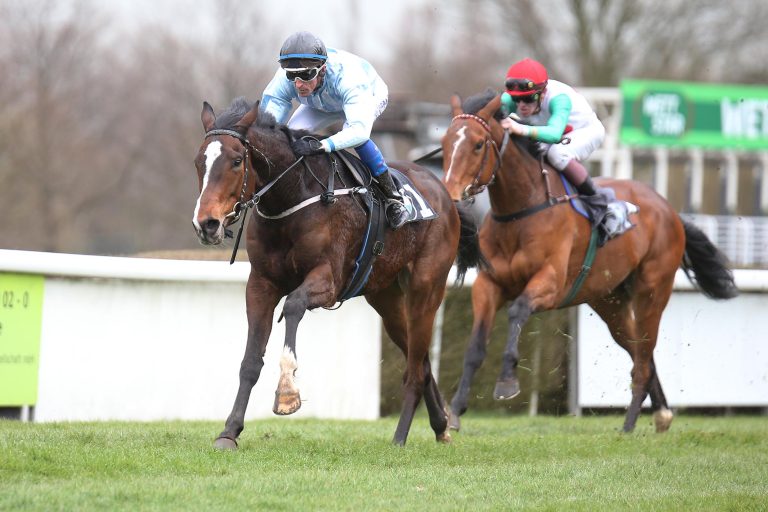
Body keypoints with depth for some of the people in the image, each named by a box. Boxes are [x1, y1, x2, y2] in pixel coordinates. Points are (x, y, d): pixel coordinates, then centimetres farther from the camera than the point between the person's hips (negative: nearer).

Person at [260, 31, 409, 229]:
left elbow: (360, 130, -59)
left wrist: (321, 146, -73)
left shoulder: (346, 77, -49)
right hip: (321, 105, 4)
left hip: (372, 95, -4)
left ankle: (393, 196, -22)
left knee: (351, 131, -36)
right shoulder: (284, 82, -37)